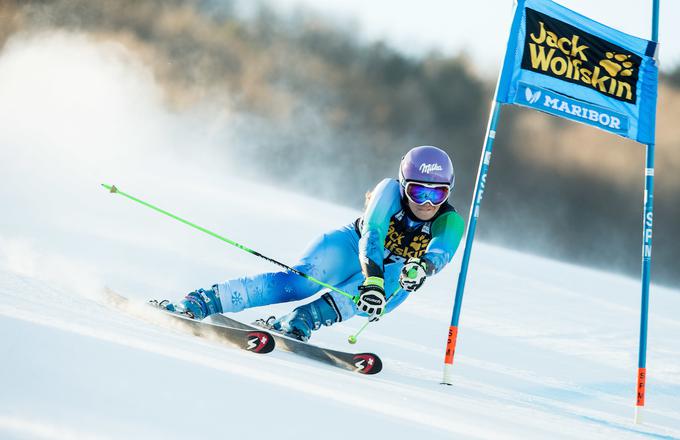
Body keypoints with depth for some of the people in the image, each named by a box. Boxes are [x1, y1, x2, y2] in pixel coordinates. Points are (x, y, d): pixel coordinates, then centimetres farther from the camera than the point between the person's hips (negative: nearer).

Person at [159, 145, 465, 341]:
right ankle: (200, 303, -43)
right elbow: (371, 236, -36)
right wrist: (372, 279, -54)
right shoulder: (390, 191, -22)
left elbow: (439, 255, -38)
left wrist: (421, 268, -62)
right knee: (301, 282, -33)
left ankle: (297, 324, -51)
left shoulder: (450, 223, -18)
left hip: (393, 276, 2)